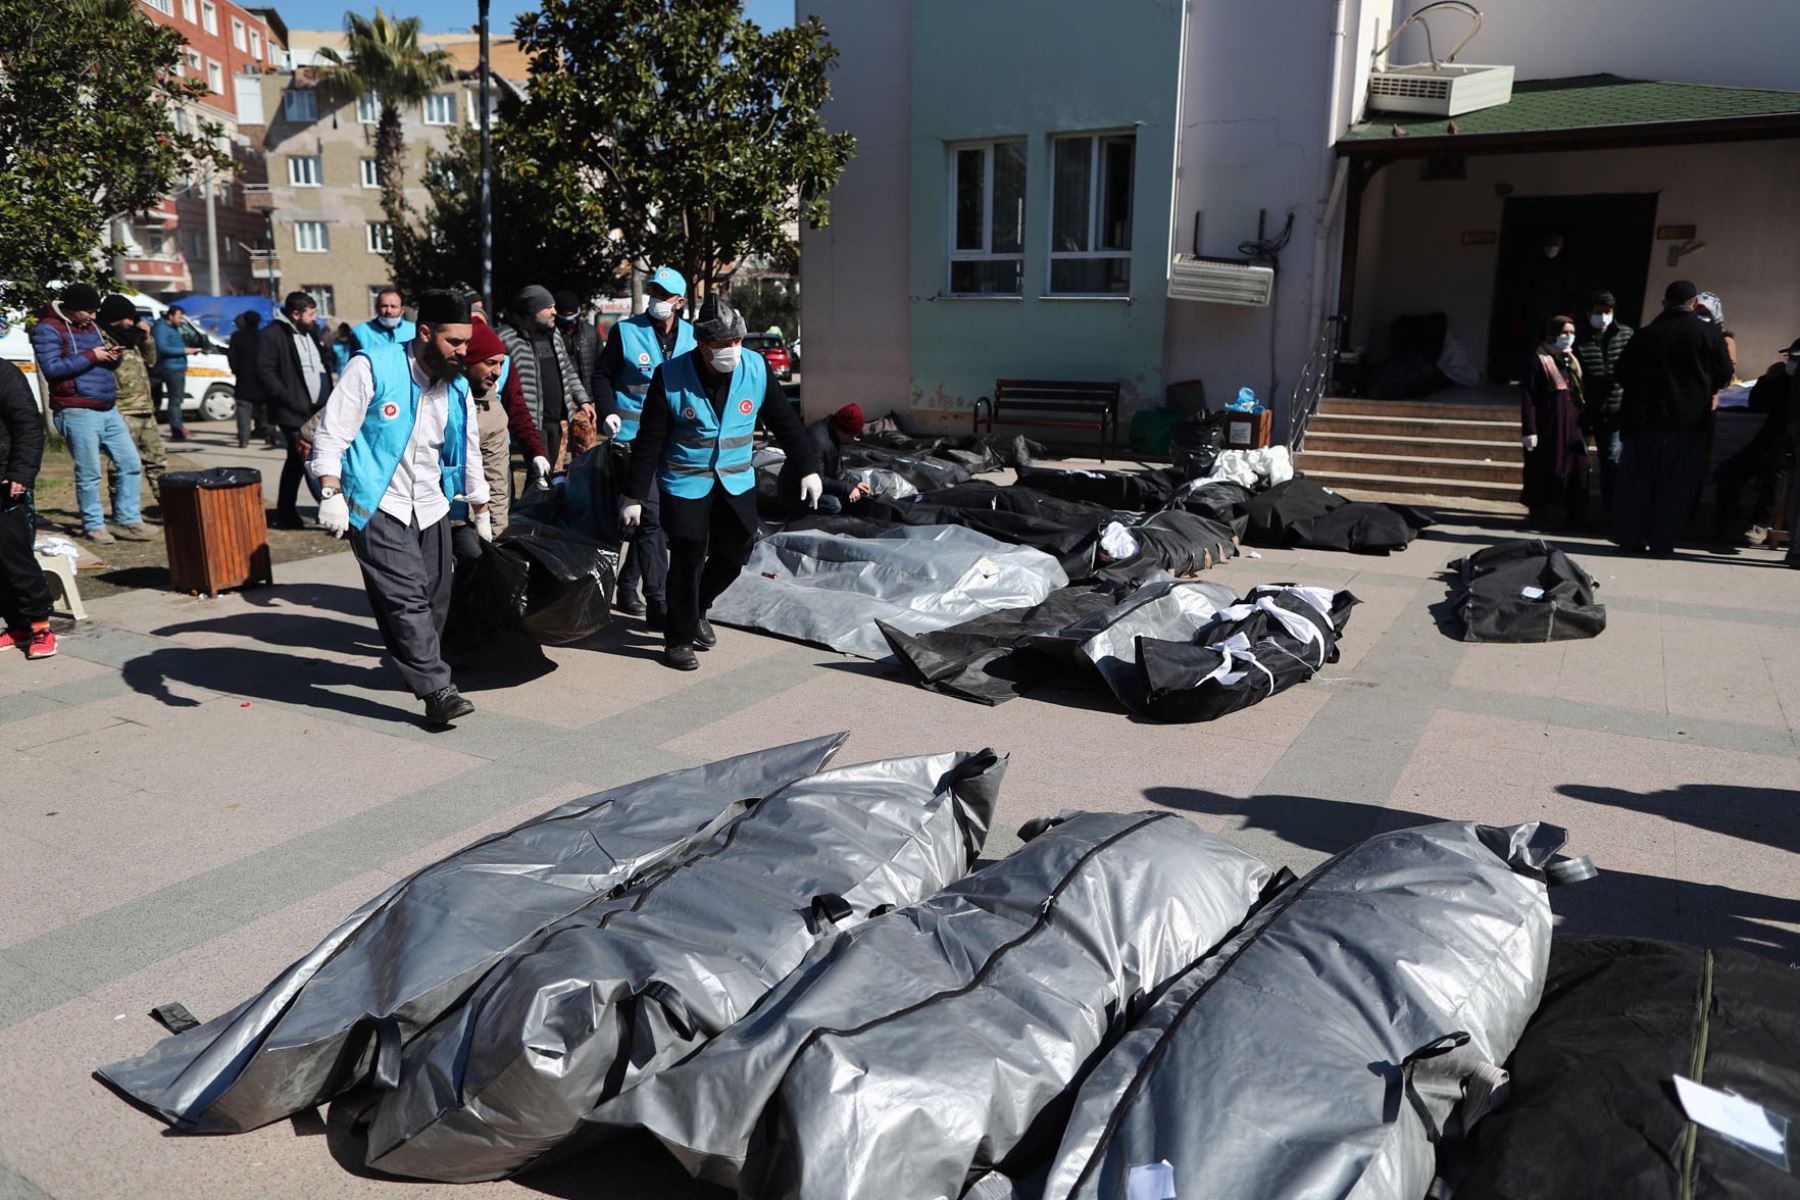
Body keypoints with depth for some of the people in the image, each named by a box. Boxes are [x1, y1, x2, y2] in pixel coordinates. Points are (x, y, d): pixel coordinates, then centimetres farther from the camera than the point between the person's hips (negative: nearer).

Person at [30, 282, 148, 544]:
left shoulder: (89, 326, 17)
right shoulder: (48, 329, -7)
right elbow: (51, 367, -17)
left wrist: (113, 356, 3)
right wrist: (91, 356, -17)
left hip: (108, 409, 8)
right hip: (77, 412, -8)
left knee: (132, 464, 4)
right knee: (89, 473, -3)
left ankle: (128, 520, 12)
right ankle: (93, 525, 9)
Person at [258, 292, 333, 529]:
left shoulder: (308, 333, 17)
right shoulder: (272, 335, -10)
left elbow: (321, 367, 24)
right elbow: (265, 373, -16)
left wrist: (329, 401, 13)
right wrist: (293, 402, -20)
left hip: (316, 411, 9)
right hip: (294, 413, -9)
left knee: (296, 463, 14)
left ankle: (286, 515, 23)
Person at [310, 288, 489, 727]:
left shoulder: (457, 387, 8)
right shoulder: (372, 367, -12)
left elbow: (469, 452, 21)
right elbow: (332, 432, -13)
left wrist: (481, 511, 27)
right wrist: (331, 493, -24)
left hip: (430, 508, 7)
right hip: (377, 506, -6)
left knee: (435, 599, 10)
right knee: (406, 598, -15)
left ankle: (417, 668, 31)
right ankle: (436, 690, -16)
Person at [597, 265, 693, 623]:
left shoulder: (691, 336, 8)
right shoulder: (626, 331, -3)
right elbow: (602, 375, 2)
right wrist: (611, 412, -11)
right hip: (633, 436, -5)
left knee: (652, 516, 14)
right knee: (651, 517, -12)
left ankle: (628, 586, 32)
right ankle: (658, 603, -10)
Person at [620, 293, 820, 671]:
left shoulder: (756, 369, -8)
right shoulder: (670, 377, -16)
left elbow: (785, 422, 4)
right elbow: (649, 441, -11)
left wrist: (808, 469, 5)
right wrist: (633, 495, -10)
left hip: (736, 481, 4)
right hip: (685, 483, -4)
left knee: (734, 553, 10)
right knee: (688, 560, -4)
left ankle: (697, 609, 37)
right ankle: (679, 638, 14)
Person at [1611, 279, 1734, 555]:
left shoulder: (1645, 334, -2)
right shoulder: (1708, 333, -4)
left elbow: (1623, 375, 2)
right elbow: (1724, 375, 1)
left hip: (1646, 419, 1)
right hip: (1690, 422, -1)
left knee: (1636, 481, 8)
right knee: (1676, 486, 4)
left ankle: (1631, 537, 9)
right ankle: (1663, 541, 3)